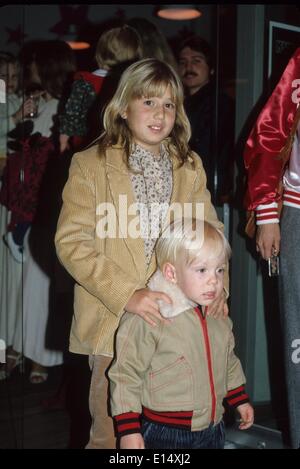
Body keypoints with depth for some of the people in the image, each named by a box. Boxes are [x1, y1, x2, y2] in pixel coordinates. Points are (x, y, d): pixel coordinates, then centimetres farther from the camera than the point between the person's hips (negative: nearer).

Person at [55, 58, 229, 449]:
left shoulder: (190, 167, 10)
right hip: (114, 321, -3)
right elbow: (71, 242, -10)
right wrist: (125, 295, -19)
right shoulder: (90, 166, -3)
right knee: (111, 433, 8)